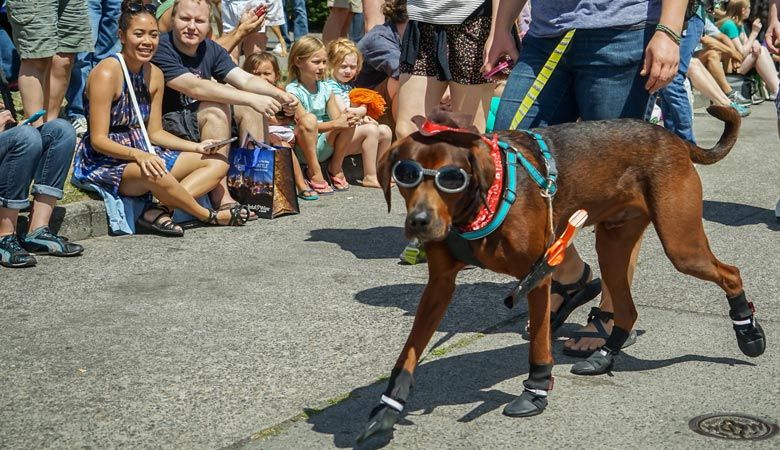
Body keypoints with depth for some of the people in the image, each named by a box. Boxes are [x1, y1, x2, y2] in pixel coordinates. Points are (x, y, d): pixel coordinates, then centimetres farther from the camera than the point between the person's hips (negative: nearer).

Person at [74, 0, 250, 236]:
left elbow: (155, 132, 12)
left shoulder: (154, 75, 7)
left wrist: (196, 147, -1)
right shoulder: (107, 73, -17)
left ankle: (161, 209, -21)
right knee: (156, 173, -40)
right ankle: (210, 216, -12)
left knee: (217, 162, 2)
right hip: (103, 162, -9)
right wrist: (137, 155, -35)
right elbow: (99, 140, -20)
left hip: (142, 155, 9)